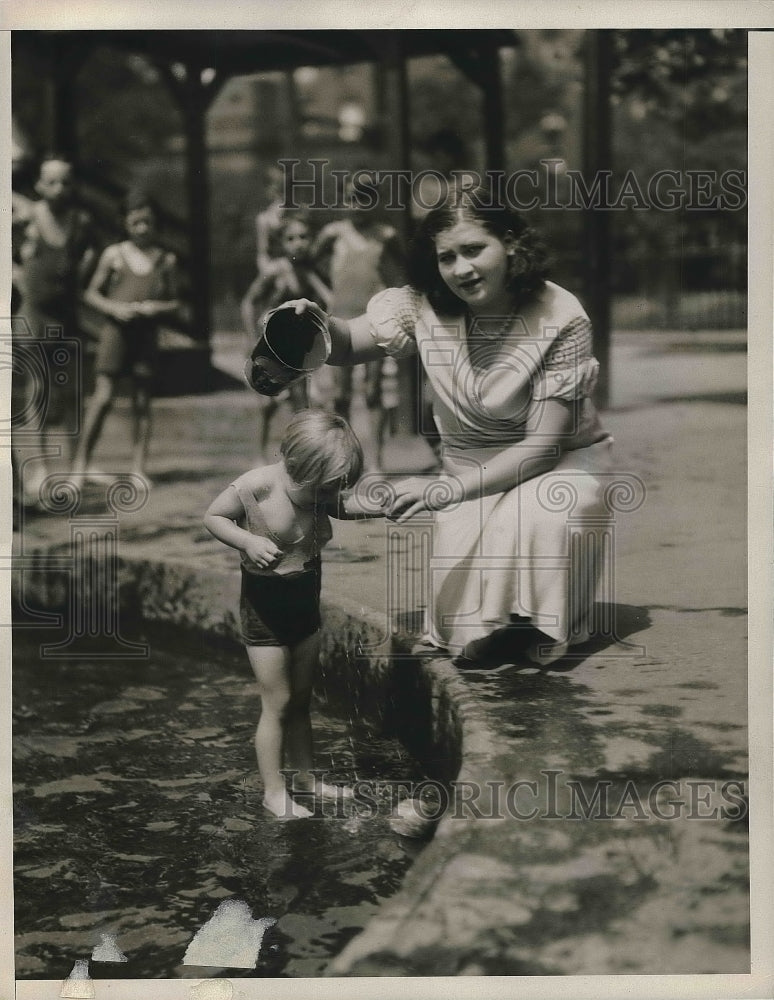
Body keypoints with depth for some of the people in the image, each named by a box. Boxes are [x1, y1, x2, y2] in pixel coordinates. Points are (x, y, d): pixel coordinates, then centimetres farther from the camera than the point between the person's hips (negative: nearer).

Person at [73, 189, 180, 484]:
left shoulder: (166, 260, 8)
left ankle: (139, 467, 10)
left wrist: (158, 307, -10)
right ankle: (81, 462, -1)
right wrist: (114, 308, -11)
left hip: (147, 334, 2)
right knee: (103, 396, -10)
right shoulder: (114, 255, 3)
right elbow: (91, 294, 7)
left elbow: (174, 302, 12)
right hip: (115, 330, -2)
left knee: (142, 401, 4)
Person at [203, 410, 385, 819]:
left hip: (306, 600, 6)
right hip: (265, 603, -6)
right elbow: (212, 516, -10)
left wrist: (383, 506, -8)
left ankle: (305, 775, 33)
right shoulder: (256, 486, -23)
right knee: (277, 702, 1)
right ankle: (274, 791, 15)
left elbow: (345, 505, 11)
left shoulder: (319, 490, -8)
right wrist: (248, 541, -27)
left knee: (301, 698, 18)